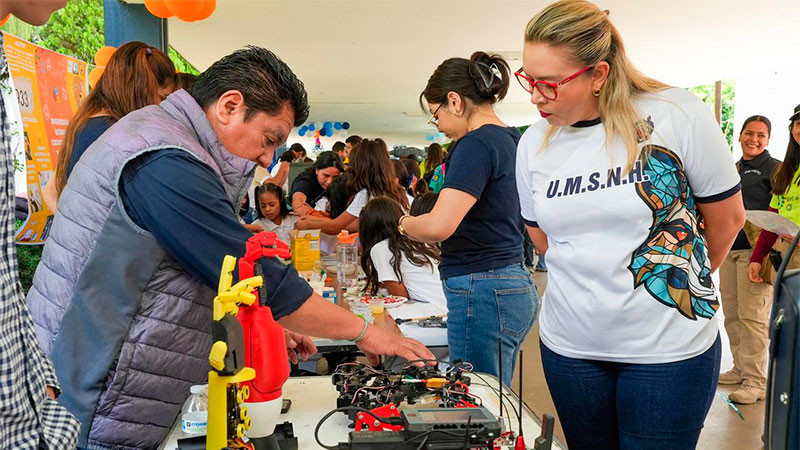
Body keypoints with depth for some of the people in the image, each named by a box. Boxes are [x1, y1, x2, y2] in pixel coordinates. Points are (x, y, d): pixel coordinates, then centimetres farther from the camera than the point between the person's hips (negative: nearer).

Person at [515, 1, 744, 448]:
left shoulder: (678, 114, -13)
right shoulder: (534, 144, -3)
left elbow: (727, 217, 0)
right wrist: (601, 288, 11)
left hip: (669, 348, -3)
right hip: (569, 345, 3)